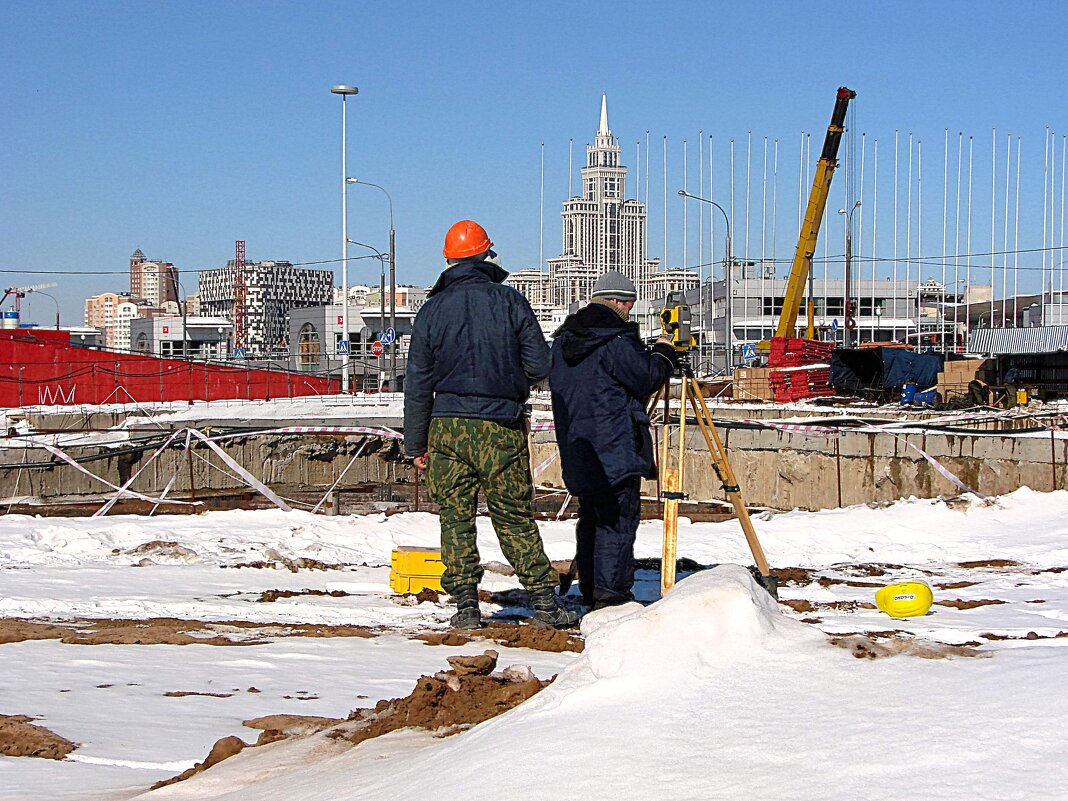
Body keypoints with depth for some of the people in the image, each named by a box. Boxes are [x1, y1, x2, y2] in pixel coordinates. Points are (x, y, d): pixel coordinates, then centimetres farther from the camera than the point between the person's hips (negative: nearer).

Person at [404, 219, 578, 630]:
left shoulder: (432, 309, 3)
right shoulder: (509, 300, 0)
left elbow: (417, 384, 5)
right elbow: (540, 365, -2)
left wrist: (416, 444, 11)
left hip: (448, 426, 0)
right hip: (502, 426, 0)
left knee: (455, 517, 6)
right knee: (515, 518, 6)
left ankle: (466, 604, 3)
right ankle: (544, 601, 5)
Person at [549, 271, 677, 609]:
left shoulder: (562, 341, 14)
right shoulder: (616, 340, -13)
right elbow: (648, 378, -10)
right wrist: (664, 353, 9)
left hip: (577, 450, 8)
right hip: (616, 449, -8)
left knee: (591, 518, 13)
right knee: (618, 519, -5)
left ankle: (591, 594, 16)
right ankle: (611, 592, -9)